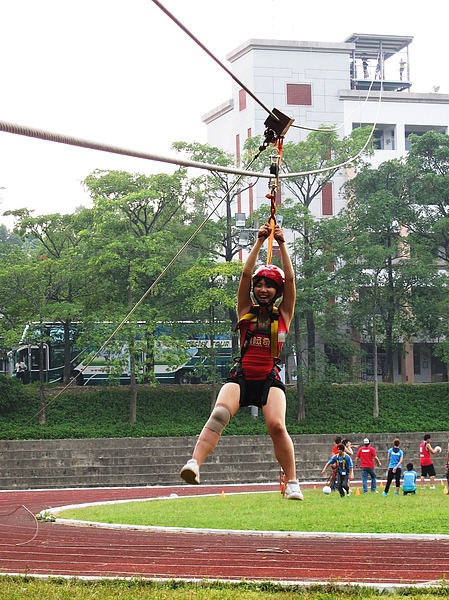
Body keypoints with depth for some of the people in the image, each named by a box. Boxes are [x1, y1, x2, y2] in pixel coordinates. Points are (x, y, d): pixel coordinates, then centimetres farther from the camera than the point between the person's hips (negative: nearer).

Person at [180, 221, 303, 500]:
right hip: (242, 375, 1)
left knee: (276, 425, -22)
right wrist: (260, 241, 7)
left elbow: (290, 278, 5)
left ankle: (293, 483, -13)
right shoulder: (247, 312, 14)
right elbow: (246, 273, 7)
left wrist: (282, 244, 6)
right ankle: (194, 462, -41)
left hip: (270, 377, -1)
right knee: (219, 414, -25)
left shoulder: (283, 315, 13)